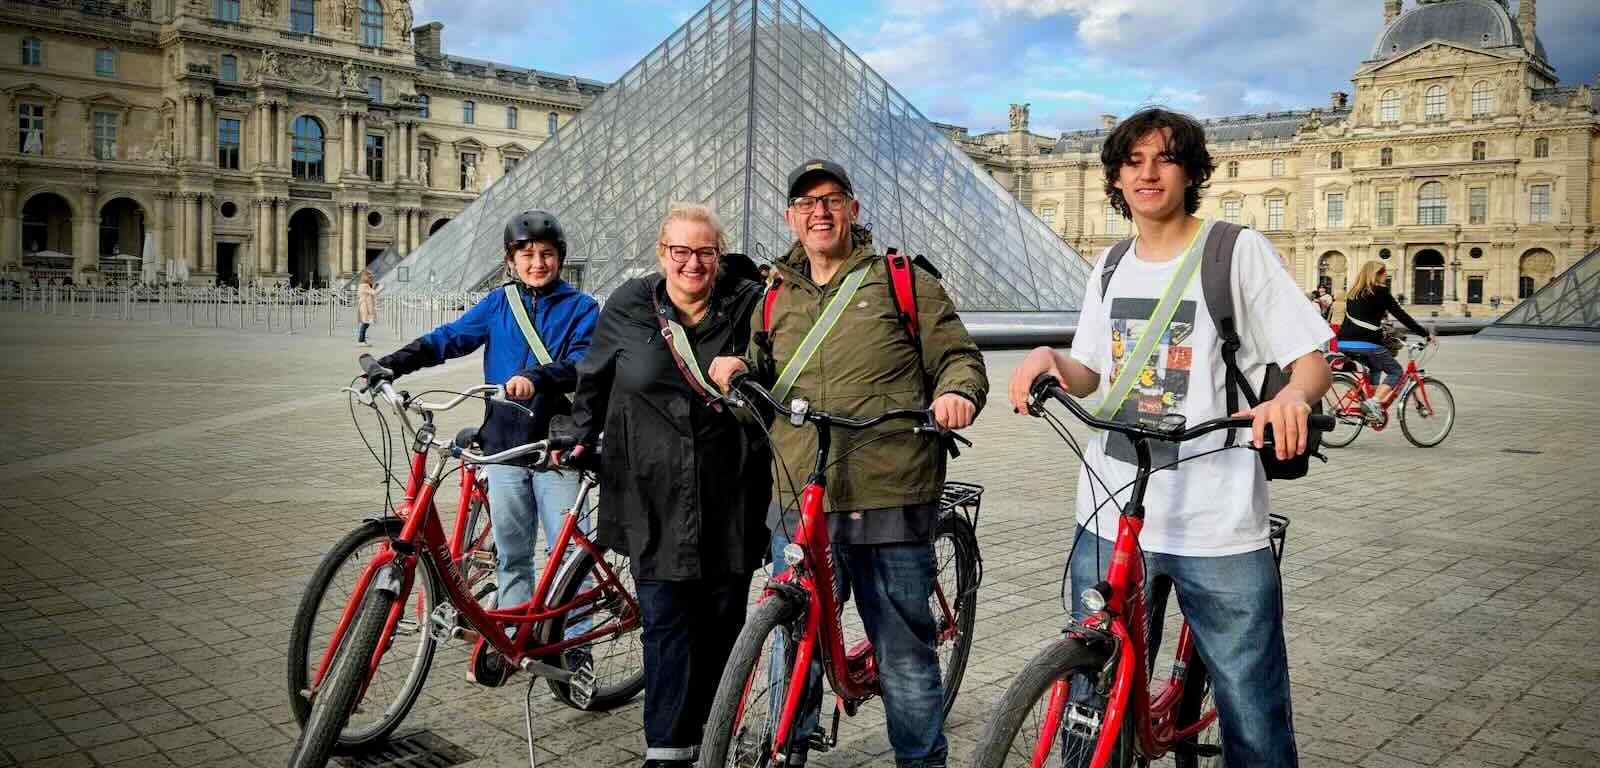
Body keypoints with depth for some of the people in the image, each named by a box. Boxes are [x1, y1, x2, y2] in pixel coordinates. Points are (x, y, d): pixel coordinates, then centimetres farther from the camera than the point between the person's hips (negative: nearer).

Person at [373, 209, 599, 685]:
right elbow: (450, 337, 6)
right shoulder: (500, 303, 10)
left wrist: (536, 378, -32)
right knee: (510, 552, 12)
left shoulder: (580, 307, 0)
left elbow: (582, 363, -14)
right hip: (505, 443, 3)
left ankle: (572, 646, 11)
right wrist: (394, 363, -8)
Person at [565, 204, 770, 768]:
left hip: (732, 498, 1)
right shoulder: (628, 309, 3)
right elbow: (593, 382, 17)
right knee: (666, 621, -2)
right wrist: (581, 438, 14)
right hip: (654, 495, 0)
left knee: (722, 622, 9)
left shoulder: (748, 307, 0)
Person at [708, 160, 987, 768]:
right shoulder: (774, 297, 16)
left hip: (891, 507, -3)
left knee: (906, 652, 7)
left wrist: (957, 393, -17)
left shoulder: (905, 281, 4)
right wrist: (735, 368, 7)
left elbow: (959, 357, 5)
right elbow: (760, 376, 28)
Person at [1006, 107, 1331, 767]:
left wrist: (1292, 396, -26)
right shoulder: (1110, 268, 13)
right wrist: (1051, 358, -4)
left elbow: (1313, 360, -3)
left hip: (1219, 529, -4)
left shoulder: (1239, 252, -2)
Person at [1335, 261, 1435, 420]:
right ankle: (1374, 402, -12)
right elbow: (1401, 316, -2)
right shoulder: (1381, 292, -1)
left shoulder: (1353, 293, 18)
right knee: (1396, 371, 9)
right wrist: (1426, 333, 4)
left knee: (1375, 369, 28)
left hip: (1345, 343, 7)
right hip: (1367, 344, -7)